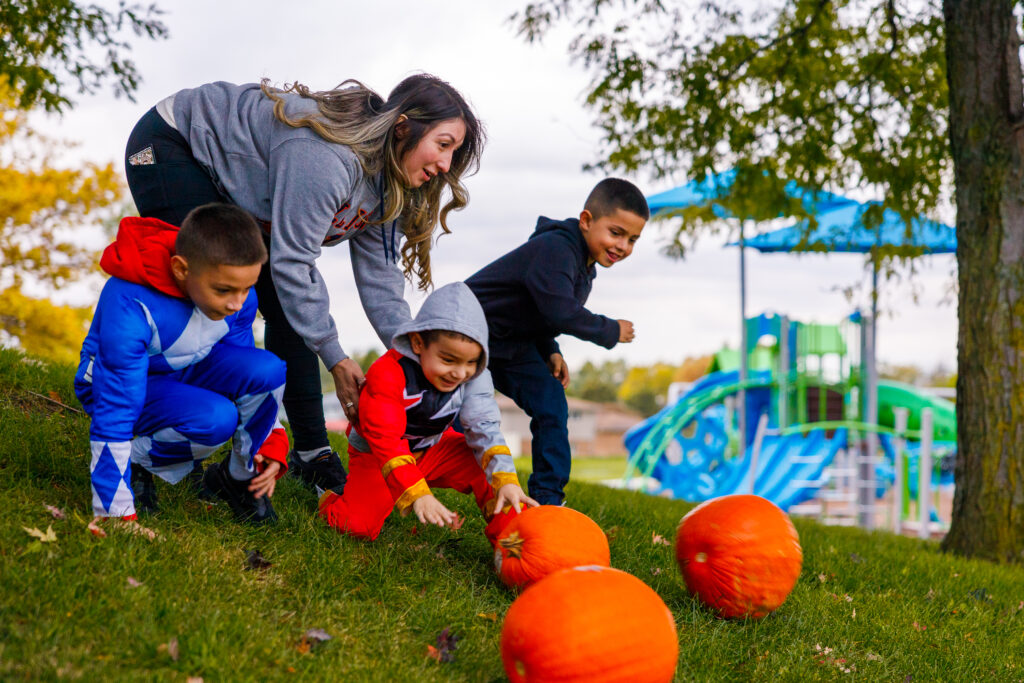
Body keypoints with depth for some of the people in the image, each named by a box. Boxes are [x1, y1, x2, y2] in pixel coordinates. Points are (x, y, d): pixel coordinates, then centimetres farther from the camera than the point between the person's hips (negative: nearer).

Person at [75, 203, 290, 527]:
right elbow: (114, 416, -34)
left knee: (268, 369, -24)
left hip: (187, 373, 6)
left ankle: (240, 476, -2)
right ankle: (135, 463, -6)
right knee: (217, 418, -34)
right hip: (122, 381, -5)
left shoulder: (239, 295, -17)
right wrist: (117, 516, -33)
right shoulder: (130, 307, -36)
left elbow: (246, 374, 1)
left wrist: (271, 448, -8)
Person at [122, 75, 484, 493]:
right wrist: (336, 360, -28)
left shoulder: (384, 181, -8)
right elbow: (291, 260, -34)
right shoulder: (326, 156, -37)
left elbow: (379, 276, -5)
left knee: (290, 308, 0)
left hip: (227, 188, 9)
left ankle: (312, 455, 5)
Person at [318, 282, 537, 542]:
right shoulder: (388, 375, -31)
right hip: (376, 455, -4)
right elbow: (386, 441, -37)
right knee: (360, 525, -21)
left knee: (491, 467, -18)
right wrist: (417, 495, -49)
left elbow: (485, 429, -20)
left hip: (433, 449, 4)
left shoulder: (474, 377, -17)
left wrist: (506, 482, -37)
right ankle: (331, 503, 11)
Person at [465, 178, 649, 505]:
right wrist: (611, 332, -23)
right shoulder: (555, 248, -28)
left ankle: (548, 499, 6)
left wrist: (550, 352, -1)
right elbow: (559, 311, -36)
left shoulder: (584, 264, 5)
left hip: (515, 343, 9)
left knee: (552, 407, 0)